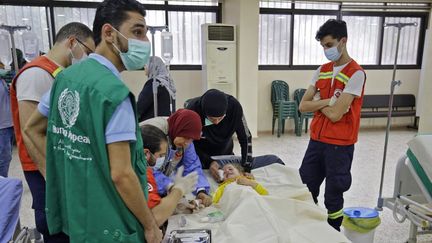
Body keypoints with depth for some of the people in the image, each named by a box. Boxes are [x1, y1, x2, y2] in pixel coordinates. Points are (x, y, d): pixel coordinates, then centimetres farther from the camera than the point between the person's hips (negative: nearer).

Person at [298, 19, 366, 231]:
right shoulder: (322, 70, 7)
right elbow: (303, 106, 2)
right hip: (316, 140, 6)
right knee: (305, 190, 14)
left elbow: (335, 114, -20)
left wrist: (317, 103, -3)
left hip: (339, 144, -6)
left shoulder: (356, 73, -13)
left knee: (333, 197, 7)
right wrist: (328, 101, -12)